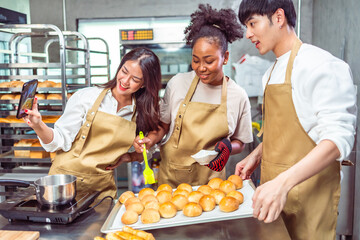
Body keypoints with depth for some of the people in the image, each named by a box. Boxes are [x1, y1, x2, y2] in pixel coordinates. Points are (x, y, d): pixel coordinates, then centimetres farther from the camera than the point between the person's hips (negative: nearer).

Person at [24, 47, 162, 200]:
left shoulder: (141, 113, 2)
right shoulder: (86, 97, -6)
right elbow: (61, 141, -5)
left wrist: (128, 156, -2)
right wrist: (38, 126, -21)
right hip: (66, 181, -2)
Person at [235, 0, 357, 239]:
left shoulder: (322, 65, -15)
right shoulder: (272, 73, 12)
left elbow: (338, 138, -23)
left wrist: (283, 182, -32)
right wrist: (257, 155, 7)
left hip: (307, 191, -7)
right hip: (273, 189, 7)